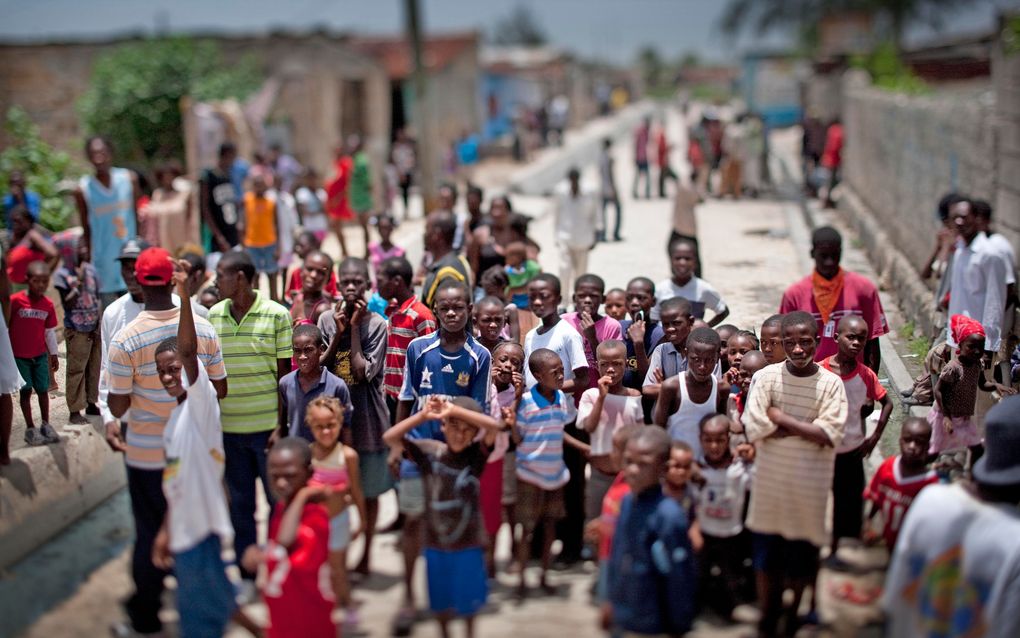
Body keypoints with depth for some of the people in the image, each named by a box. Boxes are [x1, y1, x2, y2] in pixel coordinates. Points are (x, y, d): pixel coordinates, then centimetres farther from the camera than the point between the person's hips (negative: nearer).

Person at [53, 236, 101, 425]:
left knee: (94, 368, 12)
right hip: (77, 330, -5)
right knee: (76, 370, -3)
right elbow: (67, 303, -14)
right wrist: (79, 284, -21)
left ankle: (91, 403, 25)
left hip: (94, 328, 6)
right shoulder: (62, 274, -9)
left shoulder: (91, 270, 7)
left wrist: (99, 322, 6)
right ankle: (74, 411, 2)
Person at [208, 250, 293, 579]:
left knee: (278, 500, 7)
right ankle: (246, 572, 25)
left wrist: (281, 425, -8)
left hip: (267, 426, -3)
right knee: (239, 503, 13)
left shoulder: (276, 314, -7)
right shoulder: (213, 316, 4)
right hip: (228, 428, 4)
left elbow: (284, 374, -4)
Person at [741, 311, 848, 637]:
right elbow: (754, 427, -15)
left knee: (802, 557, 12)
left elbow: (828, 434, -16)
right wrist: (804, 428, -16)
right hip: (771, 482, 1)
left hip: (810, 486, 0)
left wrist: (780, 418, -16)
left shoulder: (831, 383, -8)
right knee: (766, 555, 12)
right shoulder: (767, 377, -7)